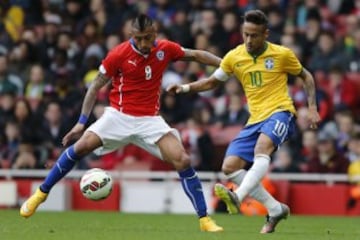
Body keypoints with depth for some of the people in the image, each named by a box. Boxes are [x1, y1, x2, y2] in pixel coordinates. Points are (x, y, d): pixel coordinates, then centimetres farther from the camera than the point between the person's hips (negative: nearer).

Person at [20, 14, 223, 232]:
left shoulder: (165, 49, -3)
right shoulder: (118, 55, -11)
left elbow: (196, 55, 12)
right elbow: (96, 87, -4)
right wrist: (82, 122, -9)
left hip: (150, 120, 2)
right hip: (119, 116, -2)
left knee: (183, 161, -13)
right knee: (81, 147, -17)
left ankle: (204, 218, -4)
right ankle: (41, 193, 0)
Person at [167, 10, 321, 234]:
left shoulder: (282, 54, -3)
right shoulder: (234, 57, 5)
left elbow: (306, 76, 11)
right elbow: (212, 82, 17)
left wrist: (312, 108, 2)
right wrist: (185, 87, 2)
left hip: (280, 113, -5)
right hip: (256, 120, 5)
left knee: (262, 147, -35)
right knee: (230, 166, -7)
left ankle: (237, 198, -52)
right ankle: (275, 209, 2)